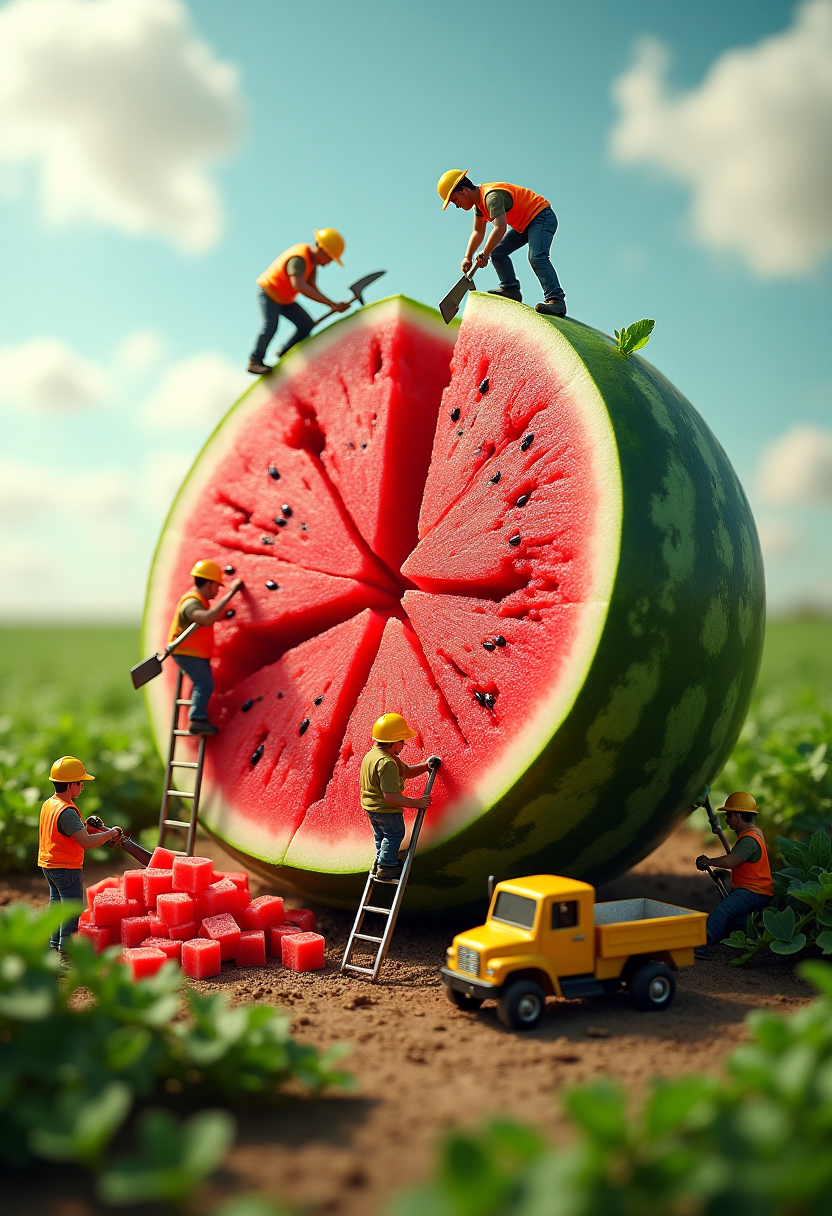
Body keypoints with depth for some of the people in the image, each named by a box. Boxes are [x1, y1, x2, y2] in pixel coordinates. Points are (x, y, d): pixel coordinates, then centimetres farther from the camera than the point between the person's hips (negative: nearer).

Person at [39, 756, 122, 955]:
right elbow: (86, 842, -33)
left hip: (48, 864, 10)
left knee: (57, 901, 21)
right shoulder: (67, 812, -28)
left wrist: (85, 826, 5)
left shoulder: (49, 804, 3)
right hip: (66, 868, -10)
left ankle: (55, 940, 33)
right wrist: (110, 833, -21)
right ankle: (66, 945, 9)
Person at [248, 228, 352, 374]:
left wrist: (332, 305, -20)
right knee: (270, 326, -26)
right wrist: (330, 302, -46)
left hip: (284, 299, 9)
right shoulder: (298, 258, -31)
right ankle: (254, 361, -14)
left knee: (306, 324, -1)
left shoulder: (313, 259, -2)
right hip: (268, 292, -9)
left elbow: (311, 288, -6)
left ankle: (284, 354, 13)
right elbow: (299, 286, -45)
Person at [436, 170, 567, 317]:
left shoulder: (492, 196, -27)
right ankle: (511, 288, 9)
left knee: (536, 257, -29)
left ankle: (556, 300, -38)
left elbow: (500, 228, -38)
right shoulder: (479, 202, 6)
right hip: (526, 224, 11)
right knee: (497, 252, 9)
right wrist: (468, 258, 3)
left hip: (541, 217, -11)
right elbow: (478, 232, 14)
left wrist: (484, 255, -31)